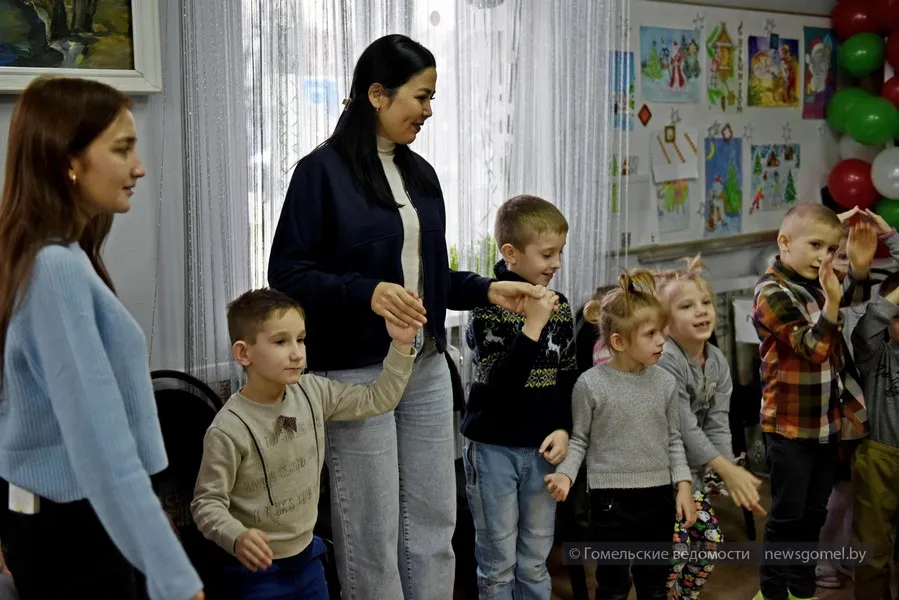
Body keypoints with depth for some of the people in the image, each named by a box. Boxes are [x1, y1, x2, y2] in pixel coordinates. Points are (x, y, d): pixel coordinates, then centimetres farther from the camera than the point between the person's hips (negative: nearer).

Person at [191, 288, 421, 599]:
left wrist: (401, 346, -7)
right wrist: (237, 537, -35)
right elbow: (207, 502, -17)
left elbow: (377, 400, 3)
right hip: (258, 567, -6)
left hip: (307, 557, 6)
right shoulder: (228, 430, -22)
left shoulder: (313, 393, -5)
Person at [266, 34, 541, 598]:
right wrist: (367, 293, -26)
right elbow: (288, 272, -13)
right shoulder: (322, 171, -10)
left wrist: (487, 290, 2)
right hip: (357, 373, -6)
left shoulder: (420, 174, 11)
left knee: (434, 521, 12)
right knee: (373, 531, 4)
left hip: (428, 368, 7)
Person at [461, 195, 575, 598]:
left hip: (541, 448, 4)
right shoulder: (489, 306, -11)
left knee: (535, 564, 12)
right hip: (494, 447, -4)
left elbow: (569, 379, 10)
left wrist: (563, 429, -5)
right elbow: (499, 385, -19)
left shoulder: (559, 307, 5)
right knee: (498, 564, 5)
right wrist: (533, 326, -24)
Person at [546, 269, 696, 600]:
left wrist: (684, 486, 2)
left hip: (659, 495, 4)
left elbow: (673, 439, 8)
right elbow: (579, 439, -3)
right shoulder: (590, 384, -11)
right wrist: (565, 473, -19)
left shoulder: (665, 381, 0)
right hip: (611, 498, -4)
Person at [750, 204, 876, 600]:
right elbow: (814, 349, -23)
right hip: (791, 424, -8)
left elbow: (852, 302, 25)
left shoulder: (815, 282, 4)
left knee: (814, 513, 17)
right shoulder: (773, 292, -17)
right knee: (788, 514, 3)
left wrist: (859, 268, 5)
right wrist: (831, 301, -37)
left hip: (828, 420, 8)